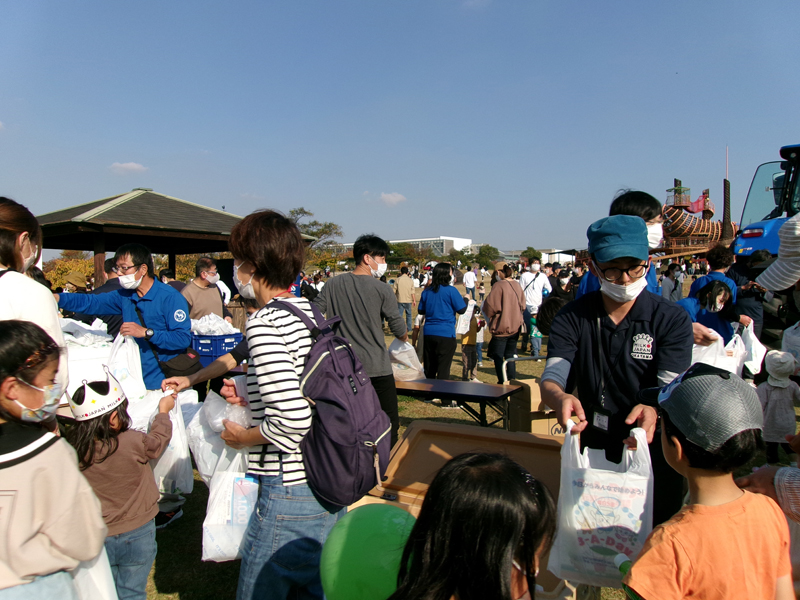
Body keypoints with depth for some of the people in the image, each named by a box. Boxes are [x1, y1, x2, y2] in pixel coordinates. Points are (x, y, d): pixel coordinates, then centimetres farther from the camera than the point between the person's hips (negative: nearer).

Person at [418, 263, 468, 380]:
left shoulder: (427, 291, 7)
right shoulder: (451, 290, -9)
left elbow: (420, 310, 15)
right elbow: (461, 309, -6)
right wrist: (466, 299, 13)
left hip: (429, 333, 5)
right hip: (446, 334, -5)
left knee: (429, 370, 15)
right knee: (443, 370, 1)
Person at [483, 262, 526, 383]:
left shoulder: (498, 286, -16)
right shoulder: (517, 285, 4)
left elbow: (490, 307, -17)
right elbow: (523, 305, 12)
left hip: (501, 327, -7)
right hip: (515, 326, 7)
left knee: (498, 357, 4)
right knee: (510, 356, 16)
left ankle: (502, 383, 4)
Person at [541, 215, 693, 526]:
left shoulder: (672, 320, -9)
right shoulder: (572, 317, -5)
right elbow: (551, 378, -16)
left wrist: (654, 410, -43)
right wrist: (561, 398, -40)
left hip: (652, 456, -1)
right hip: (593, 451, 2)